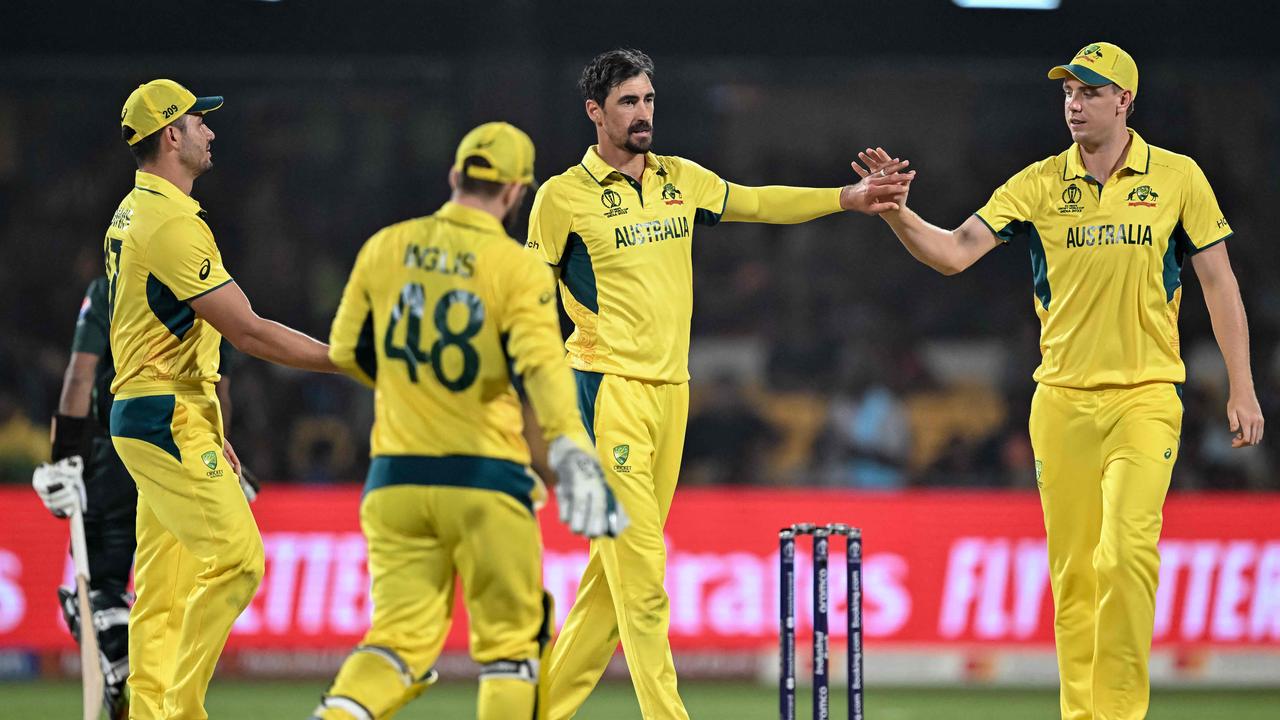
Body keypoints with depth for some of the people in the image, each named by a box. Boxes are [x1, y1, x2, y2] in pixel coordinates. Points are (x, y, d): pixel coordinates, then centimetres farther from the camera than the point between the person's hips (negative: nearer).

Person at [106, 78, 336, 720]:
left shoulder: (132, 214, 17)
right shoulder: (172, 222, -17)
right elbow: (249, 332, -19)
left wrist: (206, 427, 25)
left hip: (141, 416, 11)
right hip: (170, 421, -11)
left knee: (164, 585, 9)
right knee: (236, 558, -13)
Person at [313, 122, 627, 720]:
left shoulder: (385, 249, 5)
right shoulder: (518, 269, -8)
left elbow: (348, 350, 15)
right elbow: (541, 367, -23)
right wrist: (571, 454, -35)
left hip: (395, 477, 4)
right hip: (486, 477, -4)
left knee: (401, 637, 6)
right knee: (509, 641, 9)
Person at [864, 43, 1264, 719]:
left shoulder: (1177, 177, 1)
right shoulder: (1039, 184, 3)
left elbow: (1218, 282, 6)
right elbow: (954, 252, -5)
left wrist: (1241, 389, 2)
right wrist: (898, 213, -24)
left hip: (1145, 397, -2)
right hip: (1061, 401, 2)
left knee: (1126, 552, -18)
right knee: (1071, 569, 4)